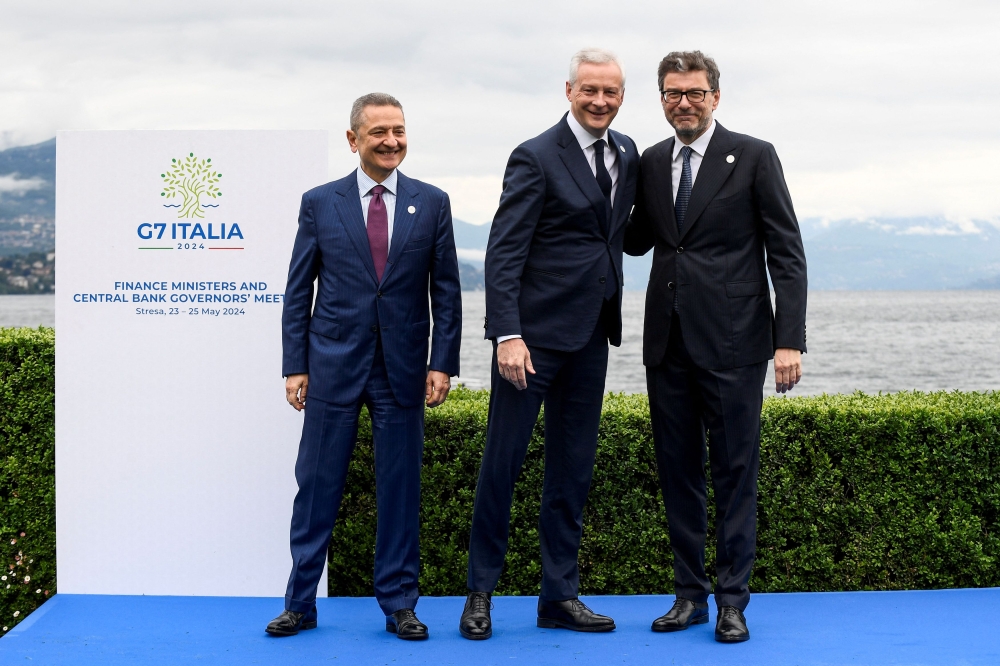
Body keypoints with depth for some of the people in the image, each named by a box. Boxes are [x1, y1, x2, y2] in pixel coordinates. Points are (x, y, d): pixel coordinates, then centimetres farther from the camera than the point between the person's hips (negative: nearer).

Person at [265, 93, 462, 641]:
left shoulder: (432, 203, 6)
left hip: (402, 368, 1)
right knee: (316, 486, 3)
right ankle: (300, 602, 14)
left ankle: (399, 604, 16)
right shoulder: (320, 203, 4)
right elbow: (298, 292, 5)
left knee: (400, 488, 6)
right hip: (334, 364, 0)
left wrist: (443, 364, -2)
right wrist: (295, 365, -1)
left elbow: (446, 291, 6)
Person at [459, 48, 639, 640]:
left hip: (592, 335, 6)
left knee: (574, 468, 10)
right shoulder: (536, 158, -9)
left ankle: (561, 595, 18)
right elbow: (503, 254, -13)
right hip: (535, 331, -6)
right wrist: (508, 336, -21)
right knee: (503, 458, -1)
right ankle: (481, 592, 12)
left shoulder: (627, 154, 11)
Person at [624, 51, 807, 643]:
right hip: (669, 343, 5)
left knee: (735, 472, 1)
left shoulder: (753, 156, -2)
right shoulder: (651, 163, 12)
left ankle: (733, 601, 10)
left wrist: (790, 340, -13)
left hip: (732, 345, -5)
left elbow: (787, 253, -5)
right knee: (679, 472, 9)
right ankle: (690, 594, 20)